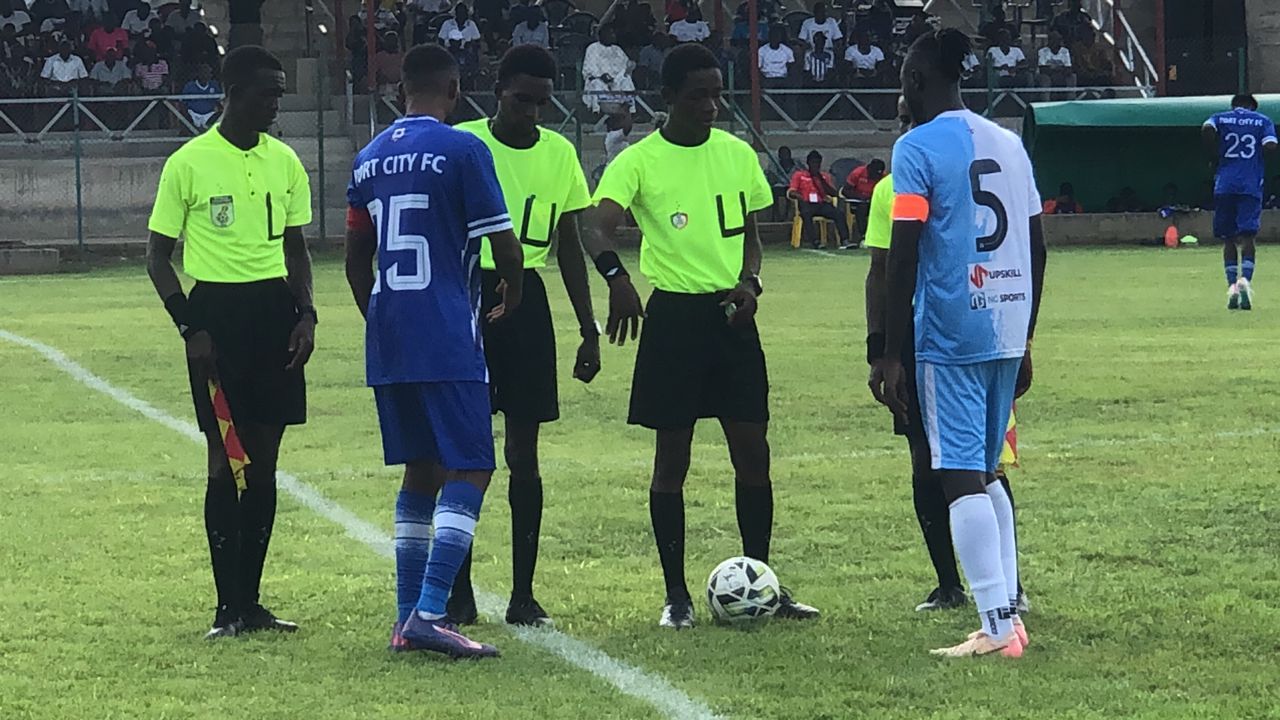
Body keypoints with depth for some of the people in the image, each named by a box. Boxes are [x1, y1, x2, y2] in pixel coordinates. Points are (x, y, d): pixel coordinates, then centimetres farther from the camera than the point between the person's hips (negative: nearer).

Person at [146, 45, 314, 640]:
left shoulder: (284, 161, 9)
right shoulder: (189, 164, -5)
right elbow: (159, 256, -1)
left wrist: (305, 313, 4)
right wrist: (190, 327, -10)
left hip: (274, 310, 5)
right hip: (216, 309, -5)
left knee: (264, 458, 6)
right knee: (226, 459, -6)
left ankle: (250, 601, 13)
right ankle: (228, 607, -1)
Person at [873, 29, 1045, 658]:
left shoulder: (917, 148, -7)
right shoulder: (1008, 144, 13)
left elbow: (903, 258, -13)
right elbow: (1036, 248, 15)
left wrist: (890, 356, -10)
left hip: (949, 337, -7)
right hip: (1007, 335, 7)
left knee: (962, 476, -5)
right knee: (985, 474, 17)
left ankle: (997, 626, -10)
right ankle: (1008, 610, 15)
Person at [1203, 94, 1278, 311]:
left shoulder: (1221, 118, 12)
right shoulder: (1263, 121, 11)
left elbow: (1207, 128, -10)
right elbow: (1270, 146, -5)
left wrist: (1216, 158, 0)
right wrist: (1257, 155, 17)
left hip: (1224, 185, 1)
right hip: (1252, 185, -1)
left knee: (1228, 238, 9)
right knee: (1248, 236, -5)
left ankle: (1232, 286, 1)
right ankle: (1245, 279, -26)